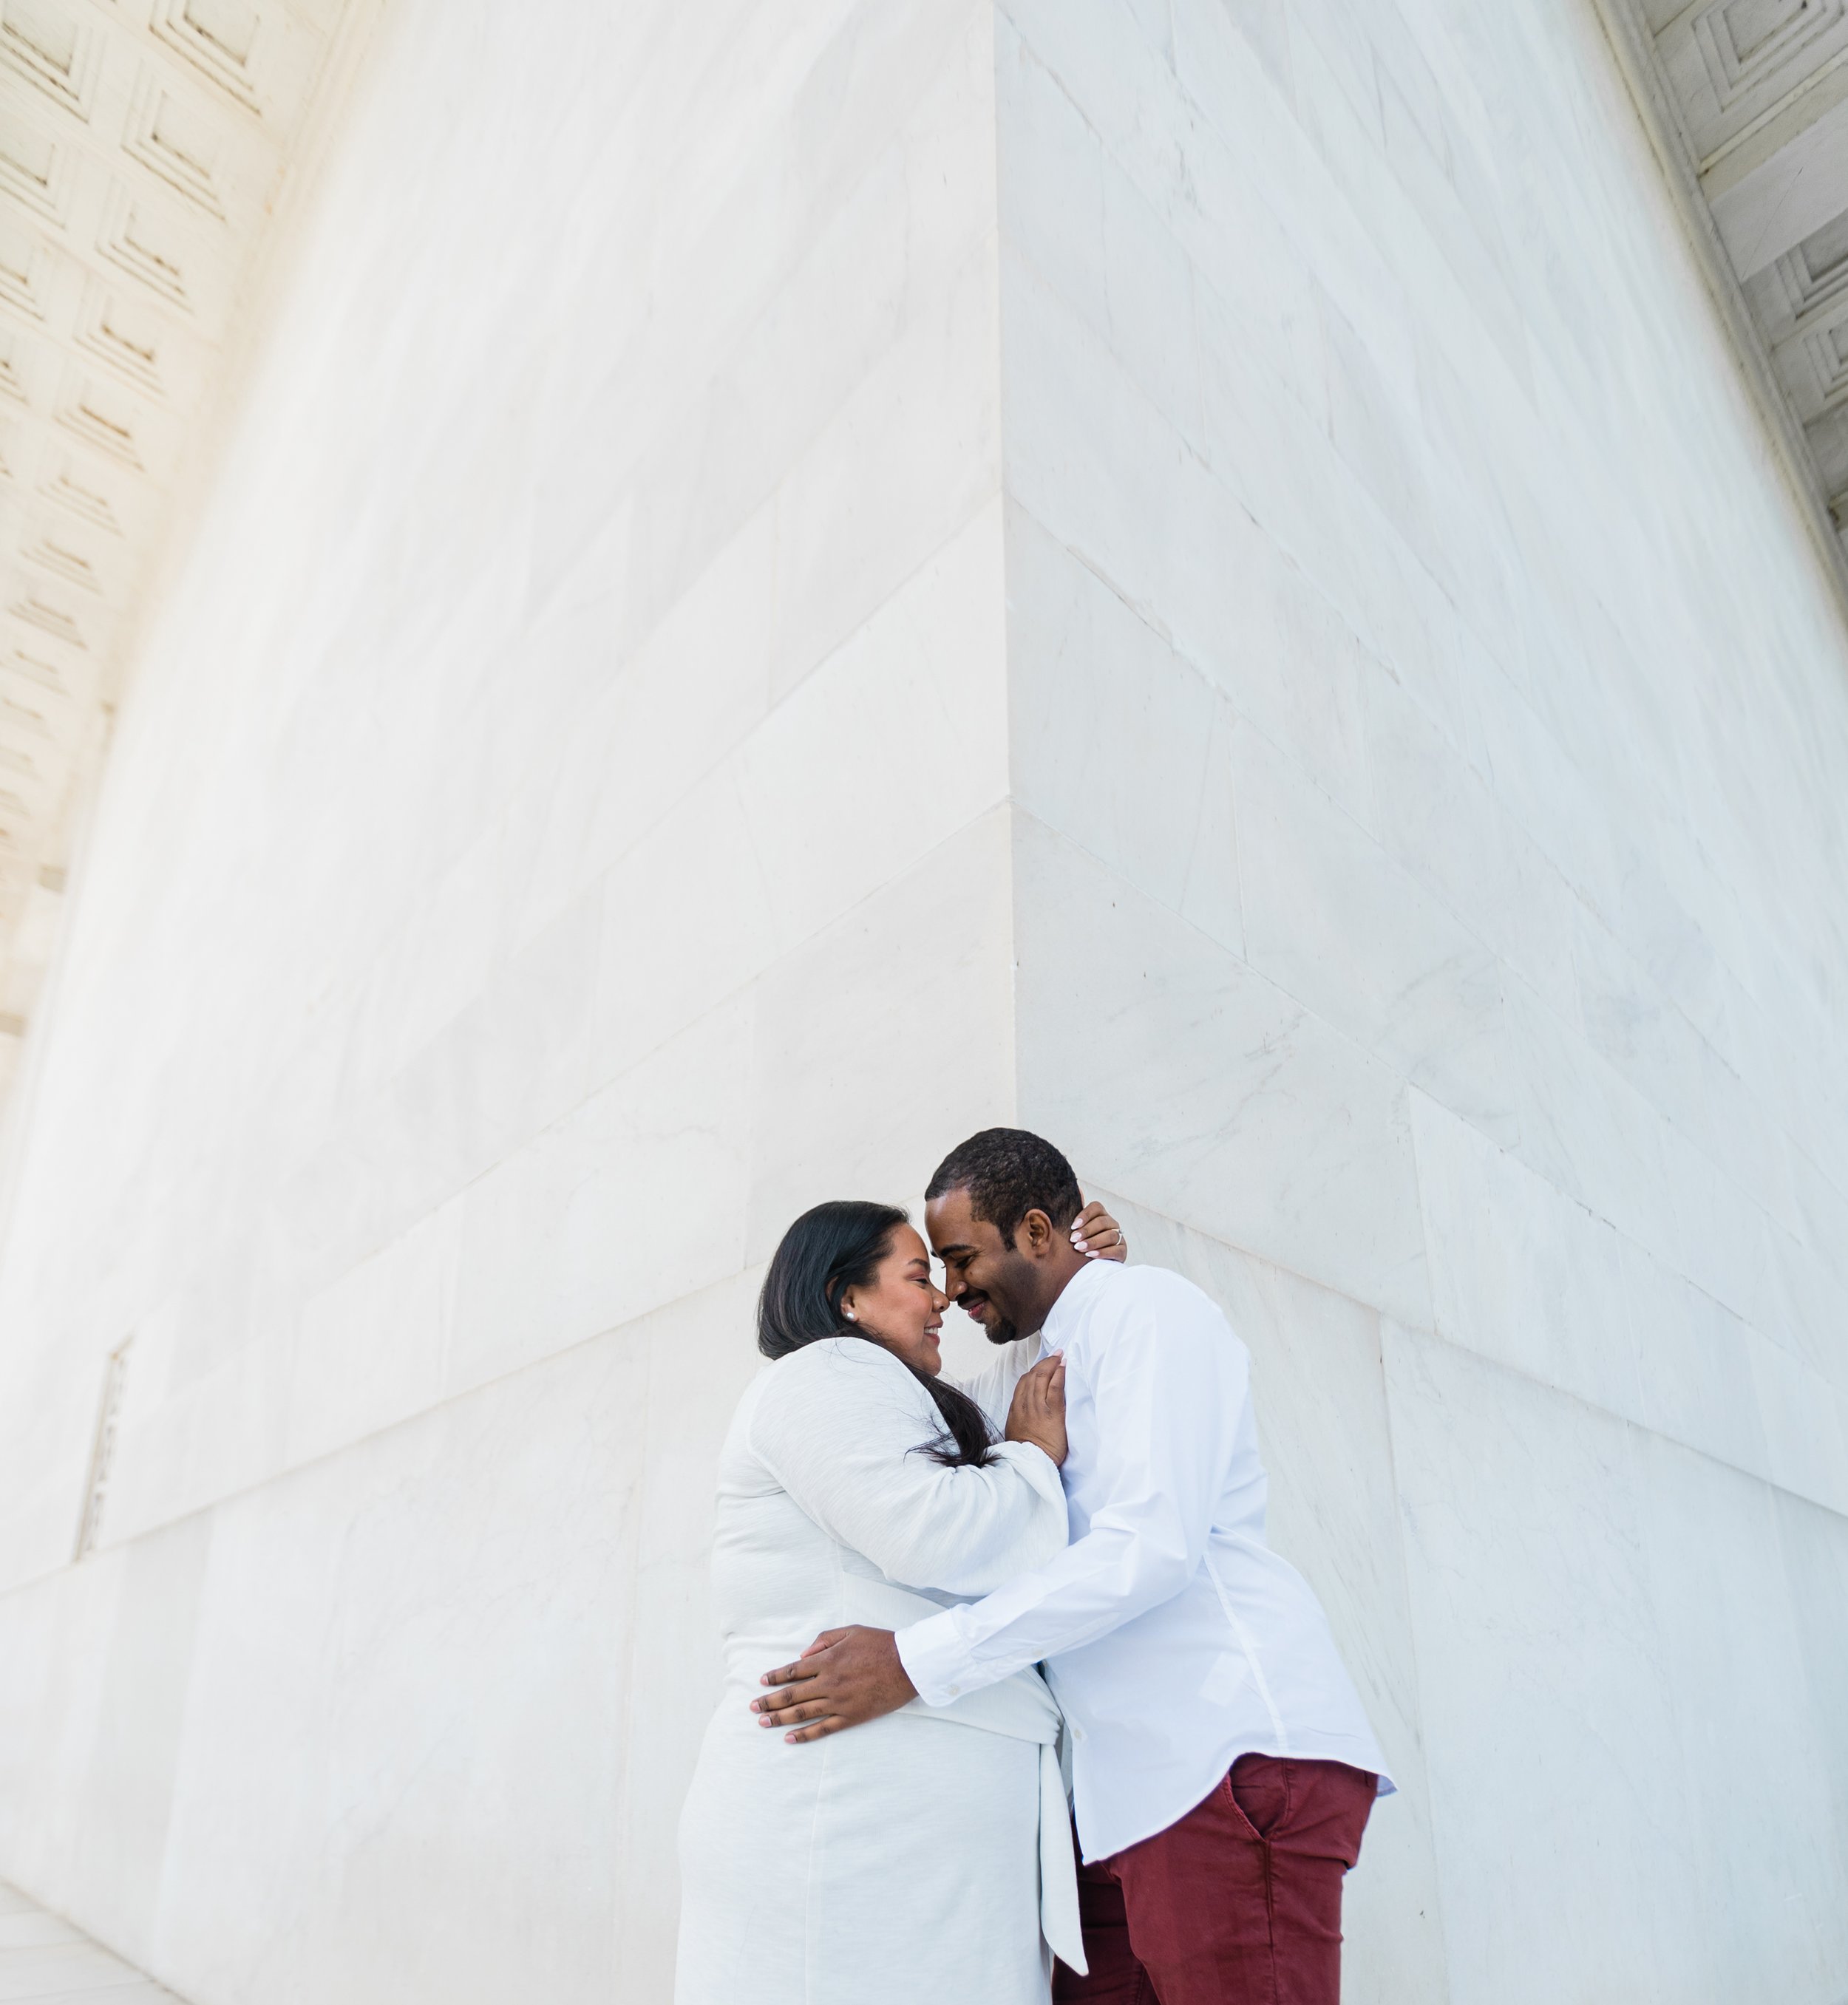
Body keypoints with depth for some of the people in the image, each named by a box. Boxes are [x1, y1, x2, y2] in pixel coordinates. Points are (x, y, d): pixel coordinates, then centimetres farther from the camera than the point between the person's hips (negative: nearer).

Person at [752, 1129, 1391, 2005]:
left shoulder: (1144, 1305, -5)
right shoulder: (1057, 1363, 24)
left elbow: (1152, 1545, -18)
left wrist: (917, 1661, -20)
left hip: (1234, 1760, -9)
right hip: (1130, 1790, 9)